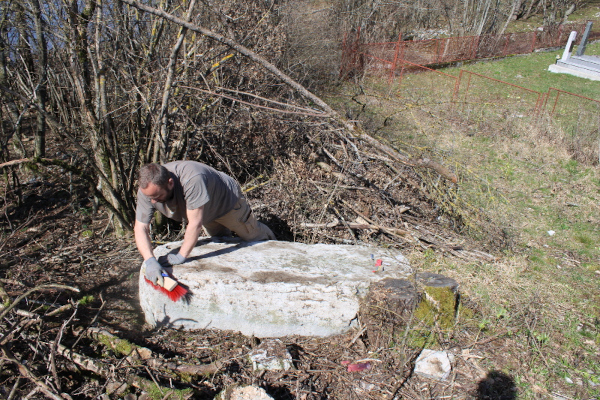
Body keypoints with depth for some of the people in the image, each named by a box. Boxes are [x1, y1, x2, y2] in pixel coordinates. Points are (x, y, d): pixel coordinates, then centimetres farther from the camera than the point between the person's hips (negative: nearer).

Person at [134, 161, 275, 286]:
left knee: (252, 235, 16)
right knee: (220, 237, 30)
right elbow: (140, 228, -29)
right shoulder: (147, 189, -30)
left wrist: (181, 256, -41)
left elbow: (195, 223, -46)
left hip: (228, 199, -5)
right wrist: (150, 260, -43)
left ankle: (268, 235, 47)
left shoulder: (191, 180, -49)